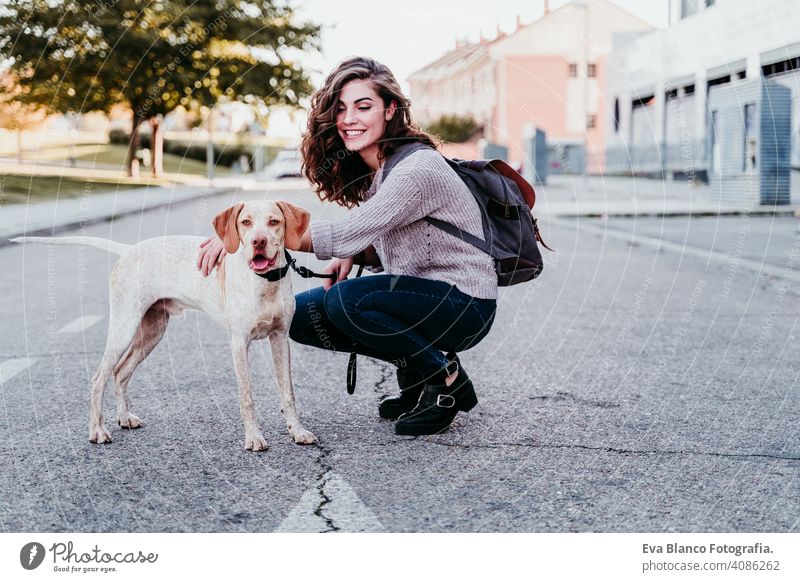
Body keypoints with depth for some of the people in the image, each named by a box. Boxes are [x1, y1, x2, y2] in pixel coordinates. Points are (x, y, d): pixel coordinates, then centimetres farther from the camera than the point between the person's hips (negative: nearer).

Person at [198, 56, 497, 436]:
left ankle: (446, 379, -9)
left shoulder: (418, 169, -22)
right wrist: (354, 255, -8)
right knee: (301, 314, 0)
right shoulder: (372, 172, 7)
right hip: (417, 294, 9)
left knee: (346, 301, -30)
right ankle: (413, 374, 10)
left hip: (463, 304, -9)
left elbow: (345, 236, -29)